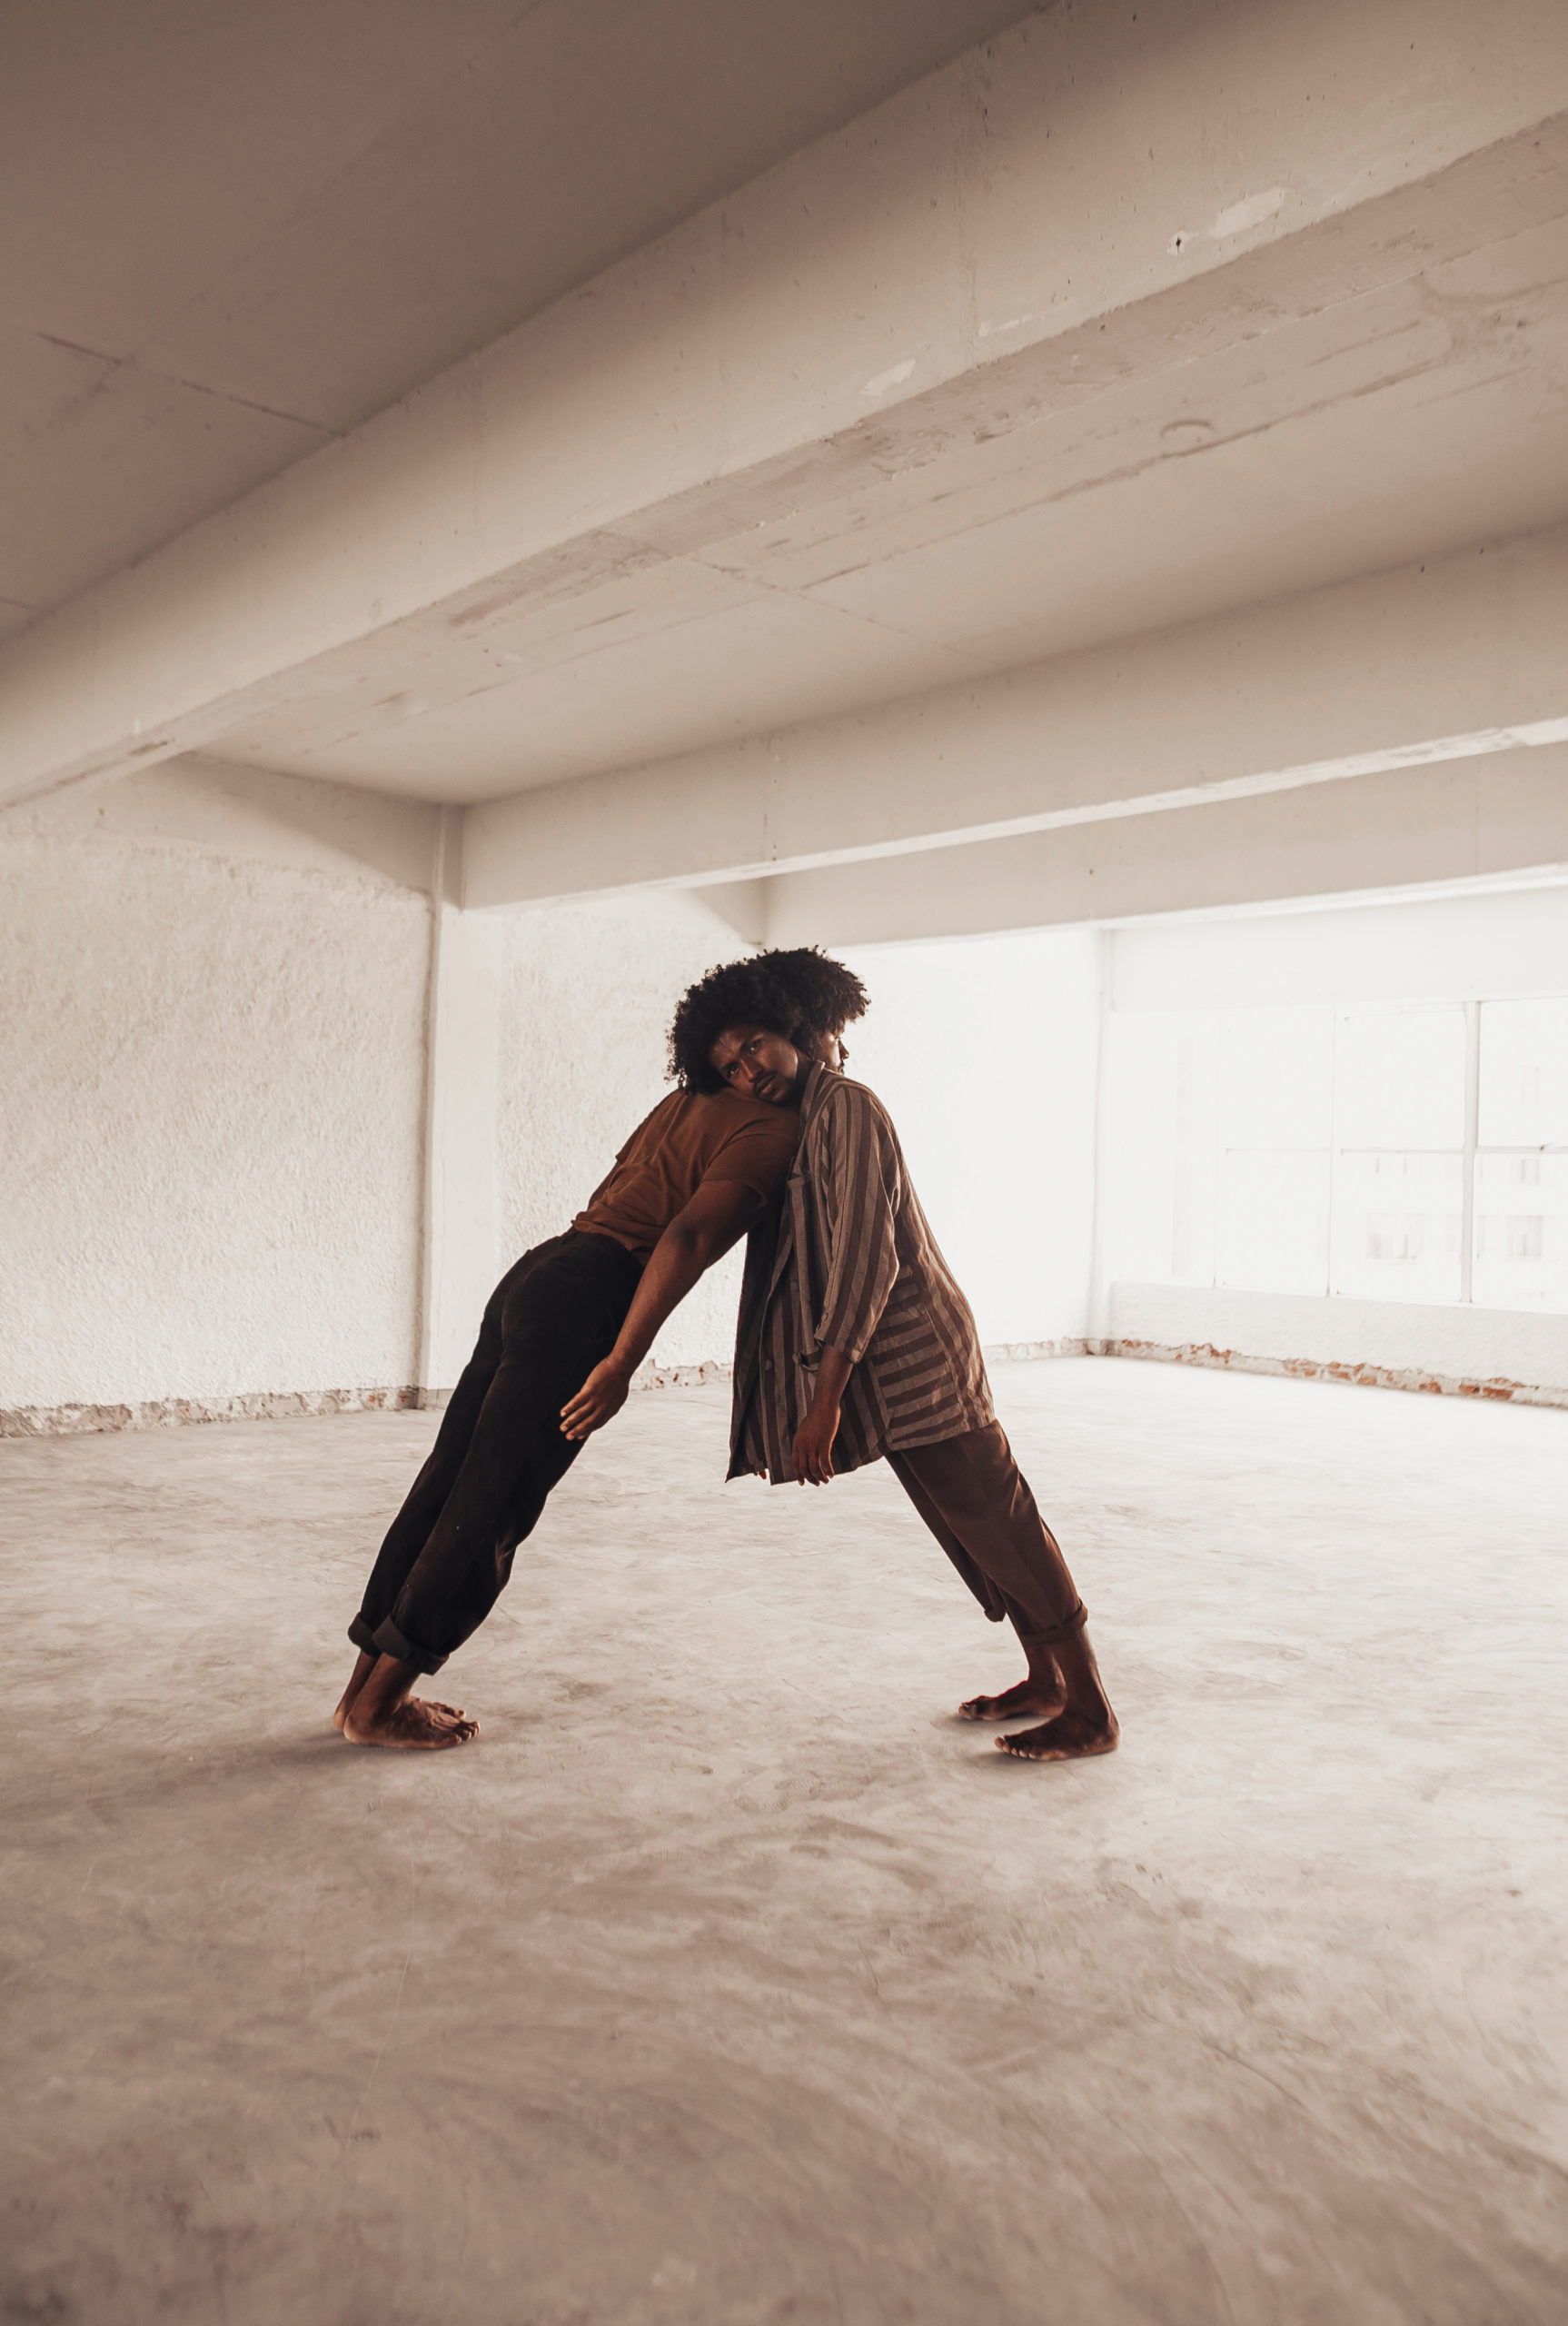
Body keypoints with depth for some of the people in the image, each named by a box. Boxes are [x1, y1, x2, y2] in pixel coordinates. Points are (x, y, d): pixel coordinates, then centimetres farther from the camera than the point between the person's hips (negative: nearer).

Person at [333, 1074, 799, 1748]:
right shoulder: (776, 1130, -5)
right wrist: (622, 1364, -24)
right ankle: (379, 1704, 11)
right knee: (491, 1510, 1)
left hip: (534, 1276, 9)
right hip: (584, 1307, -9)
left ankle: (363, 1688, 21)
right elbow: (688, 1236, -20)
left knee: (444, 1487, 11)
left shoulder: (688, 1101, 21)